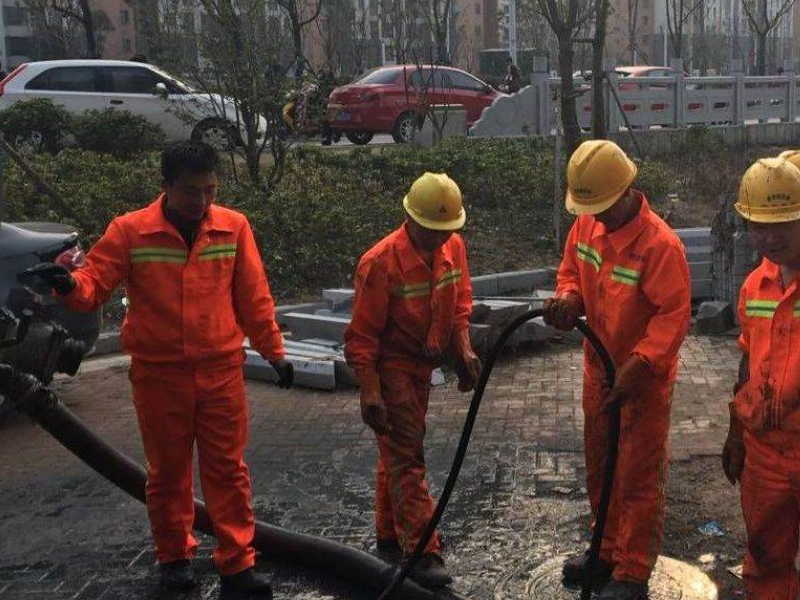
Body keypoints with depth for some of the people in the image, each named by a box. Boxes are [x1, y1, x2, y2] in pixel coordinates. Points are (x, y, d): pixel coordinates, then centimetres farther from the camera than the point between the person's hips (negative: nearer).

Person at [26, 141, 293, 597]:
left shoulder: (234, 227, -3)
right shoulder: (129, 231, -8)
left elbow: (253, 297, 3)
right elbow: (95, 284, -6)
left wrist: (274, 351, 7)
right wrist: (70, 284, -29)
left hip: (222, 371, 1)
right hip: (158, 374, 0)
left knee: (227, 468, 5)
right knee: (168, 470, 12)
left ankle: (237, 563, 15)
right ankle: (175, 557, 30)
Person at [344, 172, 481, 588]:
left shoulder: (453, 248, -3)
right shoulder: (381, 262, -23)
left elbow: (459, 303, 11)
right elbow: (362, 335, -20)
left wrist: (464, 350, -3)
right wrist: (369, 391, -23)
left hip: (423, 366, 7)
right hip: (391, 368, -7)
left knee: (398, 452, 19)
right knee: (406, 459, -8)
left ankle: (390, 538, 32)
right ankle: (423, 554, -5)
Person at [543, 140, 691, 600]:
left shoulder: (660, 244, -27)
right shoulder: (587, 223, -4)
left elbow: (674, 316, -26)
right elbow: (572, 269, 11)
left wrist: (637, 367, -32)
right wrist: (568, 298, -11)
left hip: (646, 377, -7)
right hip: (599, 368, 8)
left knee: (639, 479, 4)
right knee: (599, 468, 20)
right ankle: (609, 550, 39)